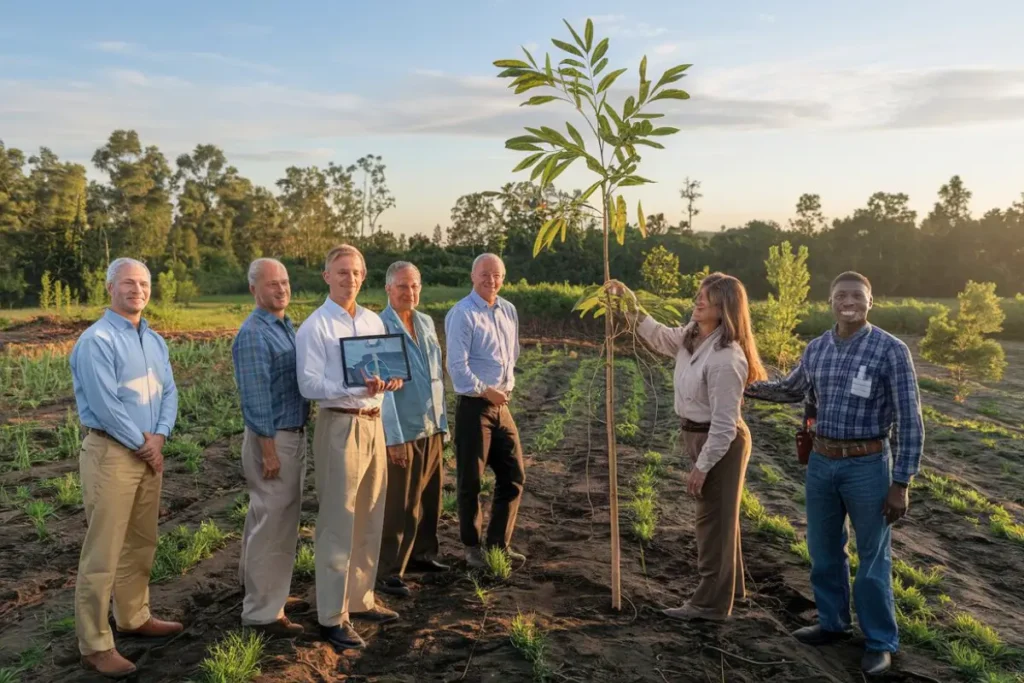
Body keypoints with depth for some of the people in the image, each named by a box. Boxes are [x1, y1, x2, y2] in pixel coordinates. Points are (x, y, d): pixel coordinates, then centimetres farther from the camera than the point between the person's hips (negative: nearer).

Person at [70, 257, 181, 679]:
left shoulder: (155, 341, 12)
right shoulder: (97, 340, -13)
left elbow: (168, 391, 9)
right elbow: (105, 405, -19)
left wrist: (158, 436, -7)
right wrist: (142, 445, -11)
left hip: (149, 451, 8)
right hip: (111, 453, -8)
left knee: (141, 543, 17)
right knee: (103, 551, -3)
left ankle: (134, 617, 32)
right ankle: (95, 645, 6)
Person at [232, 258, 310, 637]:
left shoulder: (286, 326, 12)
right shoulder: (253, 334, -17)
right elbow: (255, 397, -20)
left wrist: (294, 440, 17)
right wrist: (269, 450, -21)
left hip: (294, 434, 9)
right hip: (273, 439, -9)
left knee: (268, 518, 22)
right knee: (274, 523, -3)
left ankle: (255, 581, 39)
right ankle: (264, 611, 8)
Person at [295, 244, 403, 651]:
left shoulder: (374, 321, 12)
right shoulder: (314, 327, -8)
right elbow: (309, 385, -17)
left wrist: (391, 380, -7)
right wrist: (357, 388, -28)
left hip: (373, 423, 7)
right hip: (339, 425, -7)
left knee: (370, 520, 15)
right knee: (338, 523, -2)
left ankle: (361, 600, 30)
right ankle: (332, 617, 9)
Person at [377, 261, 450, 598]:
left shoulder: (427, 323, 9)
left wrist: (442, 424, 15)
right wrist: (393, 438, -16)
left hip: (432, 430, 7)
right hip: (402, 433, -7)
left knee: (430, 499, 16)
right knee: (399, 506, 1)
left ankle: (422, 555, 33)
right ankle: (388, 572, 13)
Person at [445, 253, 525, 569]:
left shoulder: (509, 311, 10)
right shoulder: (462, 314, -13)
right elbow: (457, 365, -17)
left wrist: (505, 386, 13)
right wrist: (485, 390, -14)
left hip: (501, 404, 7)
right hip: (473, 406, -7)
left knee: (513, 475, 10)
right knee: (470, 481, 4)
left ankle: (498, 543, 23)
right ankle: (472, 546, 18)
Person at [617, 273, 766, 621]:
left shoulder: (725, 359, -28)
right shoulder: (691, 335, 0)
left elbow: (724, 423, -26)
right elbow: (661, 338, 22)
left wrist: (702, 467, -22)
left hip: (721, 442, -10)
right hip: (699, 434, 10)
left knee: (714, 519, 2)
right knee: (720, 515, 21)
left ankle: (711, 602, 15)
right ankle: (730, 587, 38)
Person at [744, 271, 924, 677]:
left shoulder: (891, 350, -12)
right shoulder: (816, 349, 3)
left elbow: (910, 420, -10)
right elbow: (793, 388, 23)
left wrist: (901, 484, -12)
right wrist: (745, 387, 14)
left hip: (868, 465, -5)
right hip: (821, 462, 5)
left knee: (873, 558, 9)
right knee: (824, 550, 17)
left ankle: (880, 642, 26)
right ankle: (833, 623, 37)